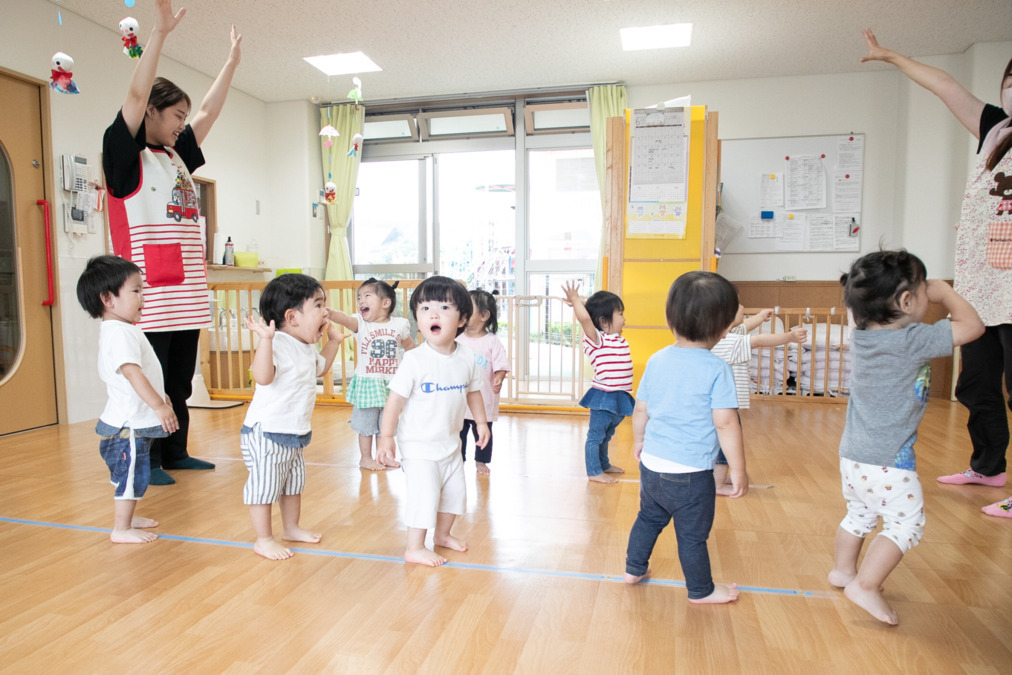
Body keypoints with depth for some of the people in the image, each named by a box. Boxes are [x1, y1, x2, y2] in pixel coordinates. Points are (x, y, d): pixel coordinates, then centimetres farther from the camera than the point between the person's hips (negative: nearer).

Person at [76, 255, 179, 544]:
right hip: (128, 425, -11)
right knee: (131, 477, -1)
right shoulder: (119, 333, -22)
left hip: (135, 422, 11)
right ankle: (121, 529, 11)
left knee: (132, 475, 22)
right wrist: (159, 405, -37)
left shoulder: (125, 330, 13)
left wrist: (159, 396, 33)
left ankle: (128, 517, 37)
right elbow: (132, 372, -33)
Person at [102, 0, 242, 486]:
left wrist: (232, 63, 27)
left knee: (179, 381, 12)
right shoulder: (125, 154, -2)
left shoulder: (176, 156, 18)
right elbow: (136, 95, -14)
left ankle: (175, 452, 23)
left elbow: (208, 112, 24)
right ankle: (147, 461, 9)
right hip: (149, 295, -7)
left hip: (186, 293, 7)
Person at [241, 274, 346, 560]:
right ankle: (263, 539, 19)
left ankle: (291, 528, 40)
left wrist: (333, 342, 23)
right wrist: (265, 339, -49)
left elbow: (320, 368, 29)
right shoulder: (277, 344, -24)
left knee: (294, 483, 23)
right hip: (266, 432, -10)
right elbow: (262, 376, -41)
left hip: (295, 433, 10)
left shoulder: (307, 347, 7)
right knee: (265, 486, 4)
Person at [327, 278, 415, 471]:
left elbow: (410, 346, 14)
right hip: (367, 383, -2)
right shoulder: (360, 323, -9)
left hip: (390, 384, 2)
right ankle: (366, 458, 24)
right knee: (366, 423, 8)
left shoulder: (399, 325, -2)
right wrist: (324, 310, -47)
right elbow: (341, 317, -28)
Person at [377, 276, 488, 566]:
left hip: (450, 443, 6)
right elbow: (395, 399, -18)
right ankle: (414, 548, 12)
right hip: (418, 445, -6)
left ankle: (442, 534, 40)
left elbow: (473, 391, 11)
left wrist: (481, 422, 13)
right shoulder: (415, 360, -20)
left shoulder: (467, 358, -4)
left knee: (455, 492, 18)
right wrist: (386, 437, -20)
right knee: (424, 495, -7)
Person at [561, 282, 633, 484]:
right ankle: (594, 472, 11)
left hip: (619, 397, 9)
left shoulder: (619, 339, 10)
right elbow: (585, 318, -33)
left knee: (606, 435, 24)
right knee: (596, 435, 3)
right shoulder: (597, 340, -15)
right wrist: (575, 300, -20)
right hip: (603, 396, -9)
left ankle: (604, 465, 39)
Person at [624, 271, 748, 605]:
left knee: (649, 517, 25)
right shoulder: (717, 369, -17)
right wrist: (738, 470, -7)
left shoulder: (656, 361, -1)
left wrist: (639, 441, 24)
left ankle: (634, 568, 40)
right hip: (691, 475, -5)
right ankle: (701, 590, 33)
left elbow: (640, 409, 7)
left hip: (651, 464, 5)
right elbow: (725, 424, -18)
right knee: (693, 535, 13)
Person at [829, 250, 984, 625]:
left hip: (852, 454, 8)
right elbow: (972, 326, -12)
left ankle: (843, 569, 40)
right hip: (889, 462, -7)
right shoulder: (913, 341, -21)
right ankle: (865, 586, 8)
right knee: (906, 524, 8)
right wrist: (945, 292, 0)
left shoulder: (860, 335, -2)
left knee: (860, 513, 25)